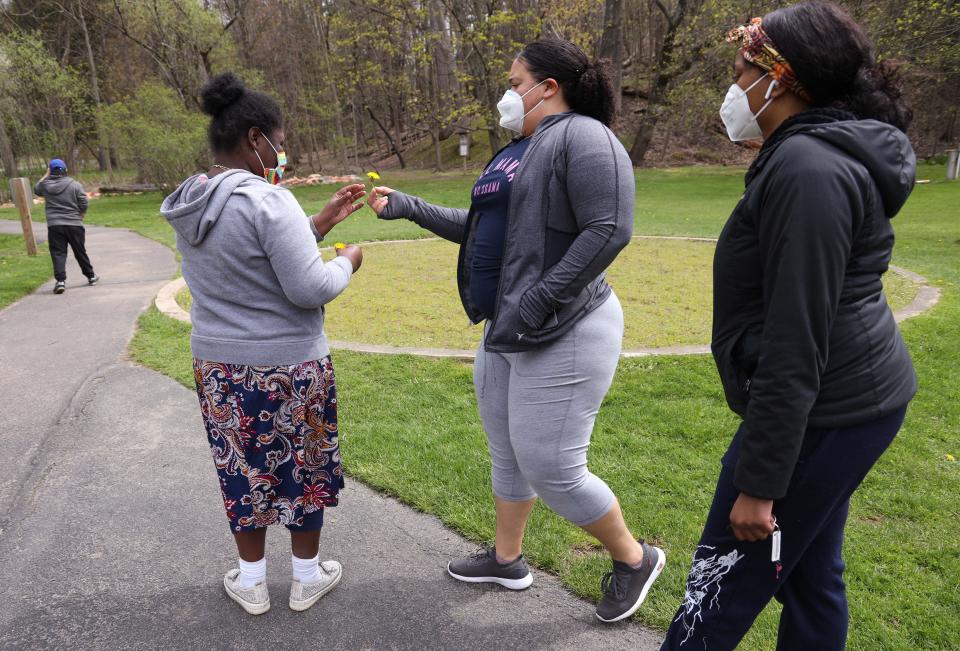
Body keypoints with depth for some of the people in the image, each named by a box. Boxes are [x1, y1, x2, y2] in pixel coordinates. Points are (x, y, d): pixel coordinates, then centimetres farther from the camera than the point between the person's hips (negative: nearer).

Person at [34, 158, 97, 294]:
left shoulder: (46, 185, 2)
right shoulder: (75, 185, -4)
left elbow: (36, 190, 25)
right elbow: (84, 204, -5)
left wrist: (46, 175, 23)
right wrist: (80, 217, 12)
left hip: (54, 225, 0)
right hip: (74, 225, 0)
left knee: (58, 253, 1)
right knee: (80, 252, 12)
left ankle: (60, 281, -11)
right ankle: (90, 276, 23)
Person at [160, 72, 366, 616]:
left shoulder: (191, 208, 4)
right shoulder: (267, 200, -21)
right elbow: (310, 289, -22)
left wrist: (325, 220, 12)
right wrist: (346, 262, -3)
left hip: (217, 366, 7)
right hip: (289, 369, -6)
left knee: (245, 470, 20)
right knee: (304, 469, 14)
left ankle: (251, 582, 36)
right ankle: (308, 578, 32)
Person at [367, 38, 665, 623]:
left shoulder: (582, 136, -14)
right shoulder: (516, 152, 15)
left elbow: (609, 230, -24)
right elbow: (479, 228, 21)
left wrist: (538, 302, -24)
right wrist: (406, 207, 18)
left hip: (562, 336, -10)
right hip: (505, 333, 10)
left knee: (551, 470, -3)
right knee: (508, 454, 19)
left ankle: (634, 559, 22)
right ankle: (508, 560, 39)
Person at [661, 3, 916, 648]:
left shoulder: (806, 168, -20)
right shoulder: (836, 153, 12)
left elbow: (795, 345, -24)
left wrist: (759, 480, -19)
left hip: (822, 411, -10)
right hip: (854, 397, 10)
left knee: (725, 581, 4)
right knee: (809, 568, 20)